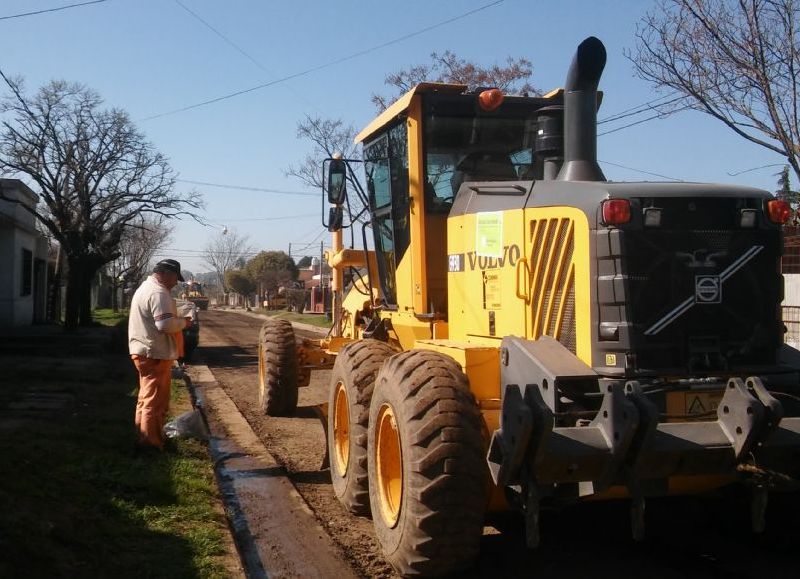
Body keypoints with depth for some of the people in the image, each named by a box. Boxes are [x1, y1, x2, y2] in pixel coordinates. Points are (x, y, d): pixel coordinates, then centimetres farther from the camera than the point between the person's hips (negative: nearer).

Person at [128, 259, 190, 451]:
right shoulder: (158, 293, -17)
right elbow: (165, 324, -25)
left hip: (143, 352, 11)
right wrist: (183, 322, -9)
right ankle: (151, 443, -2)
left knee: (147, 398, 19)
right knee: (155, 402, -5)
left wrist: (178, 320, 15)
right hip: (155, 354, -11)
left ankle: (144, 438, 27)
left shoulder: (145, 288, 18)